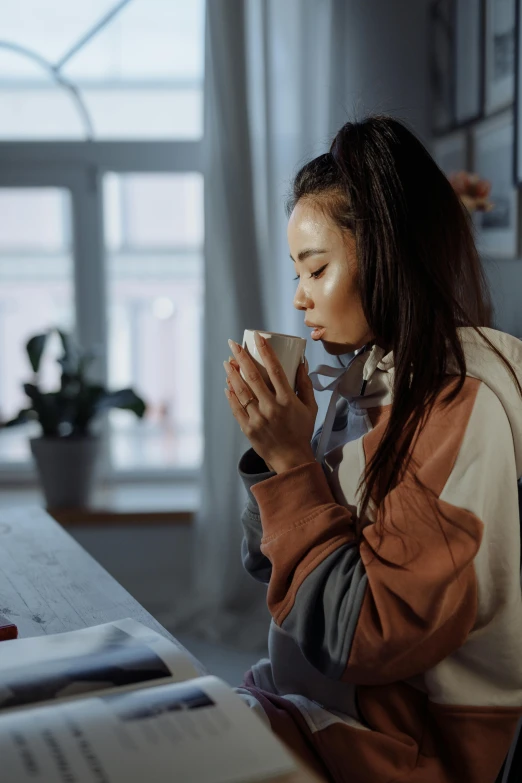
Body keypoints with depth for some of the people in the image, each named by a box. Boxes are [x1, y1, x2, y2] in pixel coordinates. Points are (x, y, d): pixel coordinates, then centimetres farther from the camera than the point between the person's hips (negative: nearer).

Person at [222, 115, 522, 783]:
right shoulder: (370, 382, 3)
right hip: (313, 698, 7)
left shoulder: (466, 403, -21)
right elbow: (268, 564, 9)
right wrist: (272, 444, -7)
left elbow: (372, 639, -21)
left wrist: (291, 463, -19)